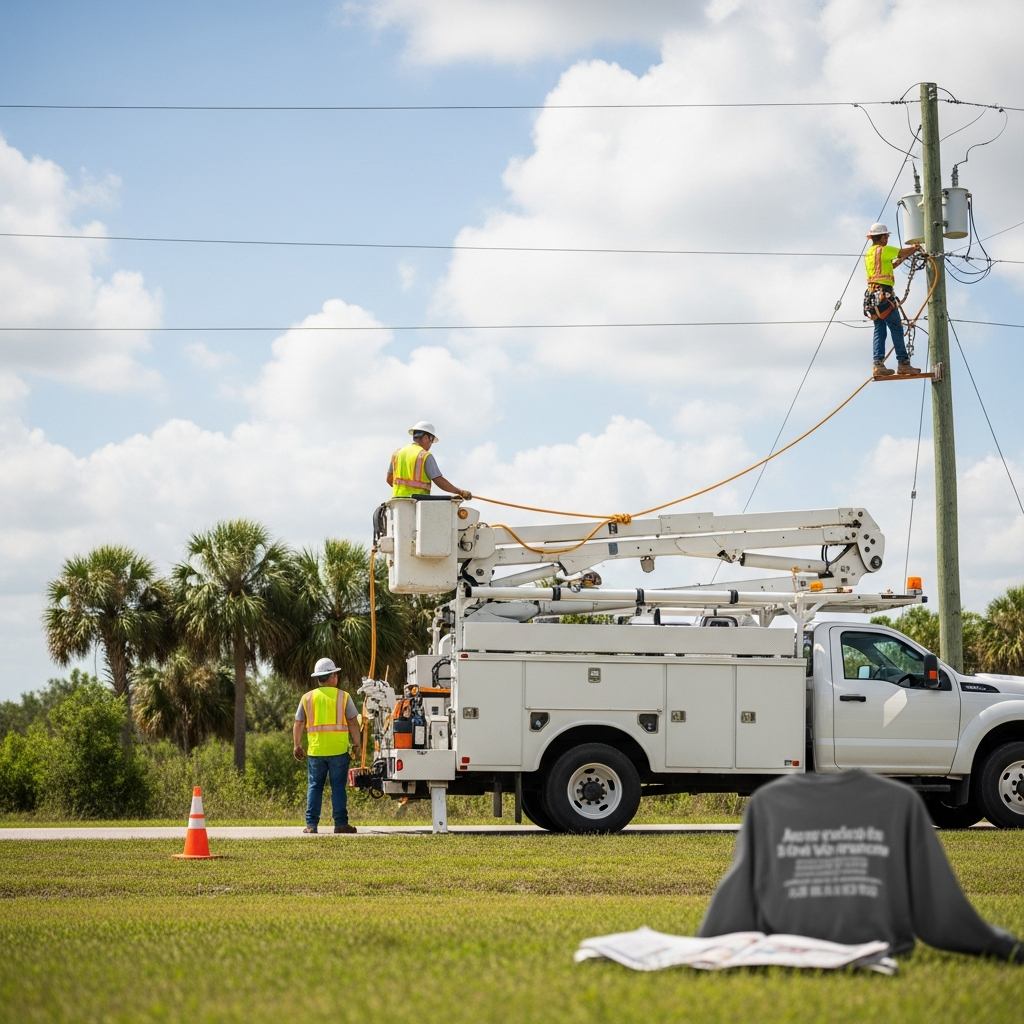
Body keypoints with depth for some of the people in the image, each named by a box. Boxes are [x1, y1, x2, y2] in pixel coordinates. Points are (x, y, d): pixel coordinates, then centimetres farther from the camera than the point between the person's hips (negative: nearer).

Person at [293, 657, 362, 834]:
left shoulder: (307, 698, 6)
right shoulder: (343, 697, -1)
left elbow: (298, 724, 7)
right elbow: (353, 723, -1)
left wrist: (297, 745, 15)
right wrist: (357, 743, 9)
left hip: (316, 751, 2)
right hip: (338, 750, -2)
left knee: (315, 787, 8)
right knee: (338, 787, 3)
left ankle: (311, 824, 4)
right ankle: (340, 823, 1)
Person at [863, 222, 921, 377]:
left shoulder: (869, 254, 20)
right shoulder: (883, 250, -6)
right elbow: (904, 252, 1)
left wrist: (901, 260, 23)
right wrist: (915, 248, 20)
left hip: (872, 295, 9)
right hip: (884, 294, -9)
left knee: (879, 331, 5)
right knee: (896, 329, -7)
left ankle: (878, 365, -2)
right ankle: (903, 363, -10)